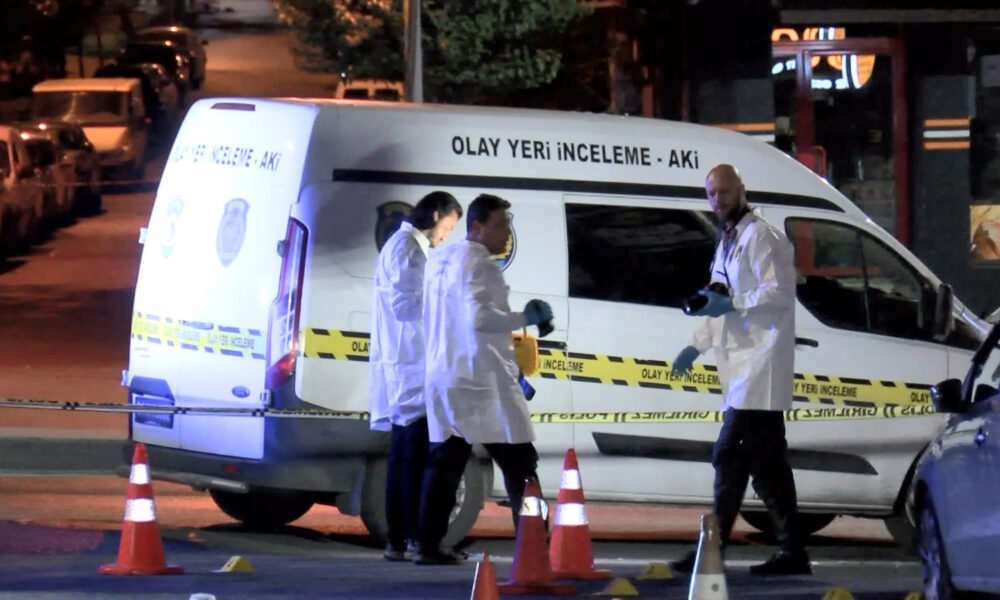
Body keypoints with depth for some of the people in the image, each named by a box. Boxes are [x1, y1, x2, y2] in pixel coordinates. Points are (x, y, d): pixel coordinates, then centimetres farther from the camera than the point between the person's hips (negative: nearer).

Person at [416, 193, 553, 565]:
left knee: (444, 464, 9)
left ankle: (429, 545, 4)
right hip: (483, 378, -8)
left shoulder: (439, 261, 15)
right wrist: (525, 318, -13)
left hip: (442, 377, 8)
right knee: (519, 465, -3)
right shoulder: (478, 263, -12)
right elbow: (479, 318, -23)